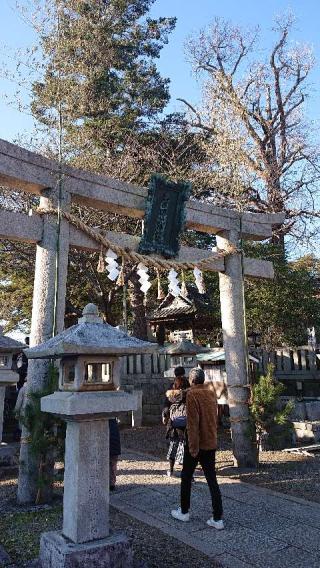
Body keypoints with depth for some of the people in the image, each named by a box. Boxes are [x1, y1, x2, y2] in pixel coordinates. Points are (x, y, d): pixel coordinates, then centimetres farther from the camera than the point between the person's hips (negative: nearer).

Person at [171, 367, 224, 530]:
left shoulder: (192, 395, -16)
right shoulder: (211, 390, 3)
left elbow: (192, 423, -20)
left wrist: (193, 447, -18)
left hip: (196, 444, -6)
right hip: (211, 443, 6)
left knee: (186, 477, 13)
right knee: (212, 480, 9)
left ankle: (184, 512, 25)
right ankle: (217, 518, 9)